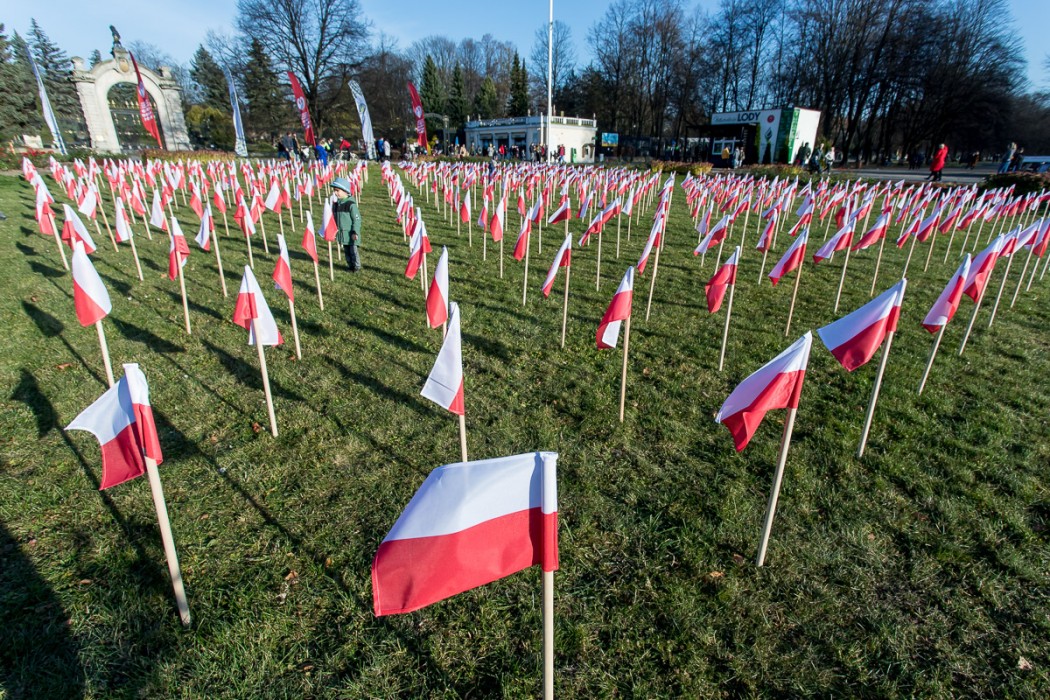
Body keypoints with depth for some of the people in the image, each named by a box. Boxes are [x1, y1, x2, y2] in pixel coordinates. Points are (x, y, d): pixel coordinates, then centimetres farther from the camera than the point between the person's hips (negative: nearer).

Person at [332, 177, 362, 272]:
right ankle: (350, 266, 25)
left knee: (353, 250, 1)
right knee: (346, 250, 14)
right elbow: (335, 218, 16)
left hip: (350, 233, -7)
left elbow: (357, 219, -15)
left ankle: (357, 266, 16)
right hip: (342, 233, 7)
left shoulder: (351, 204, -16)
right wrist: (334, 231, 16)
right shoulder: (336, 203, 6)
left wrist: (355, 232, -17)